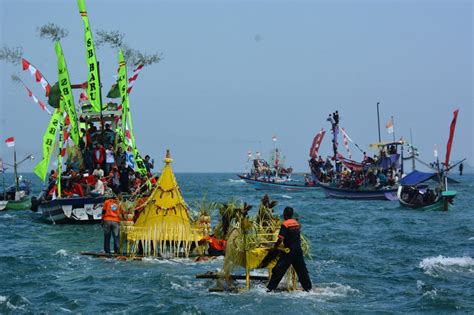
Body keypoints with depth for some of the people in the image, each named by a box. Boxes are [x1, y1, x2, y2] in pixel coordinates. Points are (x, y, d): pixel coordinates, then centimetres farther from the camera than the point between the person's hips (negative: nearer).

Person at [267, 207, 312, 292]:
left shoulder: (285, 224, -12)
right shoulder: (297, 223, 10)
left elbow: (280, 239, -17)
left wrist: (275, 247, -4)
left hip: (289, 251, -7)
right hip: (298, 249, 7)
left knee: (278, 270, -4)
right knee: (301, 269, 16)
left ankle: (270, 288, -4)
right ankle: (308, 287, 20)